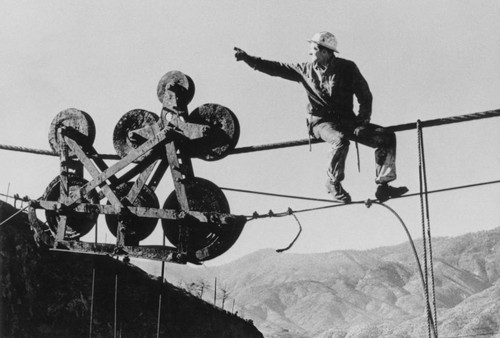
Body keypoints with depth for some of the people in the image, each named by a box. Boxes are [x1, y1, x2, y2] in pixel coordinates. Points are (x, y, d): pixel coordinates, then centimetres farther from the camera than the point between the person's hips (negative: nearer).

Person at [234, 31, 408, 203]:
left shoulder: (347, 68, 0)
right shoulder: (305, 69, 4)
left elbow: (365, 95, 5)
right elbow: (275, 68, 6)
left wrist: (363, 118, -8)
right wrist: (246, 58, 1)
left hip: (347, 120, 2)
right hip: (321, 122, -2)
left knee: (387, 136, -16)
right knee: (341, 140, -36)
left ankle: (383, 186, -12)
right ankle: (334, 183, -13)